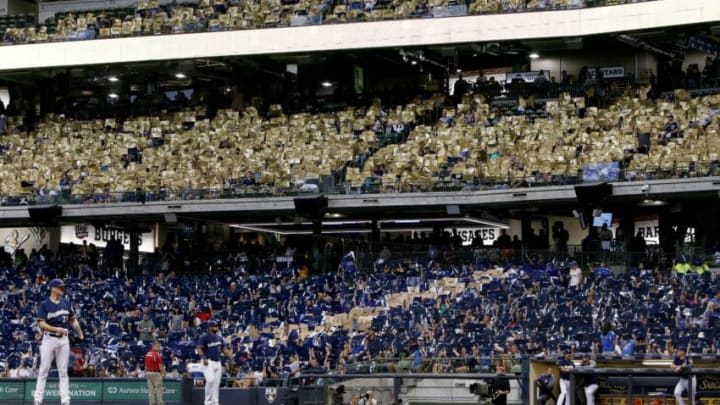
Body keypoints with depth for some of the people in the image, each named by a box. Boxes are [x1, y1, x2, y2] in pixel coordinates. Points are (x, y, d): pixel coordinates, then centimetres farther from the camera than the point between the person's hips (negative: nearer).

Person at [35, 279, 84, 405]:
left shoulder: (66, 303, 8)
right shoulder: (44, 305, -6)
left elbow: (73, 319, 15)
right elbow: (42, 324, -13)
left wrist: (79, 333, 1)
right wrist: (57, 329, -26)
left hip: (64, 339, 4)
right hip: (49, 339, -4)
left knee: (63, 371, 6)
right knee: (44, 370, -1)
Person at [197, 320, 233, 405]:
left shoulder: (219, 338, 15)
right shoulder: (204, 337, -6)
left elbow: (224, 349, 18)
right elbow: (199, 349, -11)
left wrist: (230, 356, 1)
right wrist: (204, 358, -26)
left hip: (217, 362, 7)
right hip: (208, 362, -7)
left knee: (216, 383, 5)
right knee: (210, 380, -23)